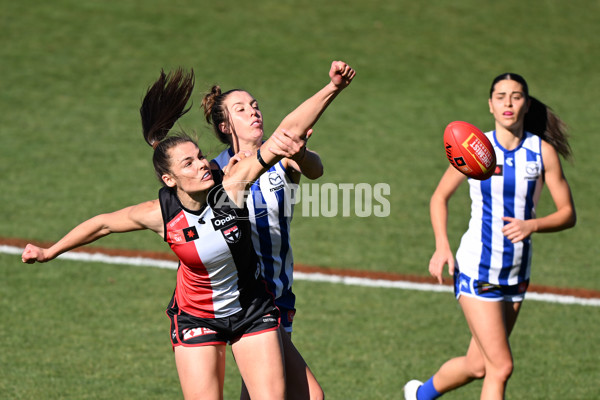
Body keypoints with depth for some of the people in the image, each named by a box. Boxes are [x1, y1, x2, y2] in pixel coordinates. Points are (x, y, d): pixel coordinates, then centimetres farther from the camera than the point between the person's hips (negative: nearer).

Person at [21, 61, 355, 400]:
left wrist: (332, 89, -35)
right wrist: (49, 252, 10)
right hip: (196, 318, -1)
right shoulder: (160, 214, -19)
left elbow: (288, 131, -27)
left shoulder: (230, 186, -21)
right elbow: (104, 223, 0)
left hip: (253, 312, 1)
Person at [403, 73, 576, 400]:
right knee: (501, 367, -12)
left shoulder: (544, 151, -4)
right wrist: (442, 247, -10)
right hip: (475, 270, -4)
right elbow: (439, 198, 5)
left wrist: (532, 225, -22)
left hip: (517, 273, 4)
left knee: (478, 364, 14)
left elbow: (568, 214, -2)